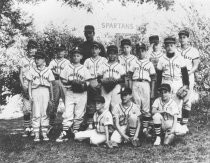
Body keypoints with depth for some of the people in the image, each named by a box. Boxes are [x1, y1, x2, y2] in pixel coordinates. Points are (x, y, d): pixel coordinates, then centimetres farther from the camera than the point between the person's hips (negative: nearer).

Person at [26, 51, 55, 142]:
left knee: (44, 113, 0)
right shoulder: (32, 71, 10)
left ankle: (44, 134, 6)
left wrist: (52, 95, 12)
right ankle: (36, 135, -1)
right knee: (36, 114, -4)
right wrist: (30, 94, 1)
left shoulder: (48, 71, 10)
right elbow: (30, 83, 10)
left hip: (45, 91, 0)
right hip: (35, 91, 0)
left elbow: (50, 84, 13)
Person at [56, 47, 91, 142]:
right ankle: (65, 133, -6)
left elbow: (88, 81, 3)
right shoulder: (67, 68, 10)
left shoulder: (84, 69, 9)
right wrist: (71, 82, -11)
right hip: (69, 92, 0)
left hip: (81, 93, 0)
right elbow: (62, 80, 6)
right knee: (68, 113, -7)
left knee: (79, 114, 2)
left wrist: (82, 84, -17)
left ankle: (75, 131, 15)